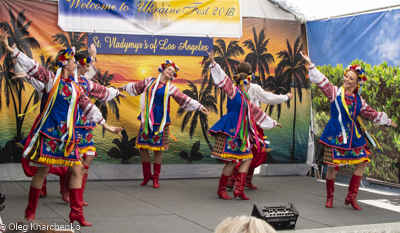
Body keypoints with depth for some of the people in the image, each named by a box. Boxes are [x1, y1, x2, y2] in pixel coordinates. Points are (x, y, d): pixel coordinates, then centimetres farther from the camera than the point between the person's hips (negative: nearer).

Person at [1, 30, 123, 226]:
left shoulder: (76, 89, 13)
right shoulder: (51, 79, -1)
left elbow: (89, 108, 16)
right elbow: (31, 66, -7)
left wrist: (107, 126, 16)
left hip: (66, 135, 6)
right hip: (48, 131, -6)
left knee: (78, 169, 0)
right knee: (43, 169, -3)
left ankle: (76, 212, 7)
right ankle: (30, 212, 12)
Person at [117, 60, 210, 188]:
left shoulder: (171, 88, 3)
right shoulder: (150, 81, 9)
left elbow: (185, 99, -2)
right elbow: (136, 86, 26)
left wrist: (199, 107, -10)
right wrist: (123, 87, 39)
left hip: (160, 120, -2)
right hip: (147, 119, 2)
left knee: (158, 148, 0)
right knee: (143, 146, 2)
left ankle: (156, 178, 10)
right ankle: (147, 175, 17)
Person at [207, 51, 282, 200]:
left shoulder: (245, 99, 21)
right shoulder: (233, 91, -2)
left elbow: (257, 112, 29)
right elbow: (222, 79, -12)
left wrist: (273, 123, 35)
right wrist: (213, 63, -21)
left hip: (240, 132, 9)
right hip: (230, 130, -9)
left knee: (247, 158, 5)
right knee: (232, 161, -9)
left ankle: (239, 188, 3)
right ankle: (221, 189, 3)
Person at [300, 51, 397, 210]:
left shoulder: (358, 100, 10)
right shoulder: (335, 92, -3)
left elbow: (372, 113, 21)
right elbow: (322, 81, -11)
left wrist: (388, 122, 28)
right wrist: (310, 64, -19)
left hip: (353, 136, 6)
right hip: (336, 135, -5)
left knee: (362, 161, 1)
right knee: (333, 165, -4)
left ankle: (351, 196, 10)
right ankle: (329, 197, 16)